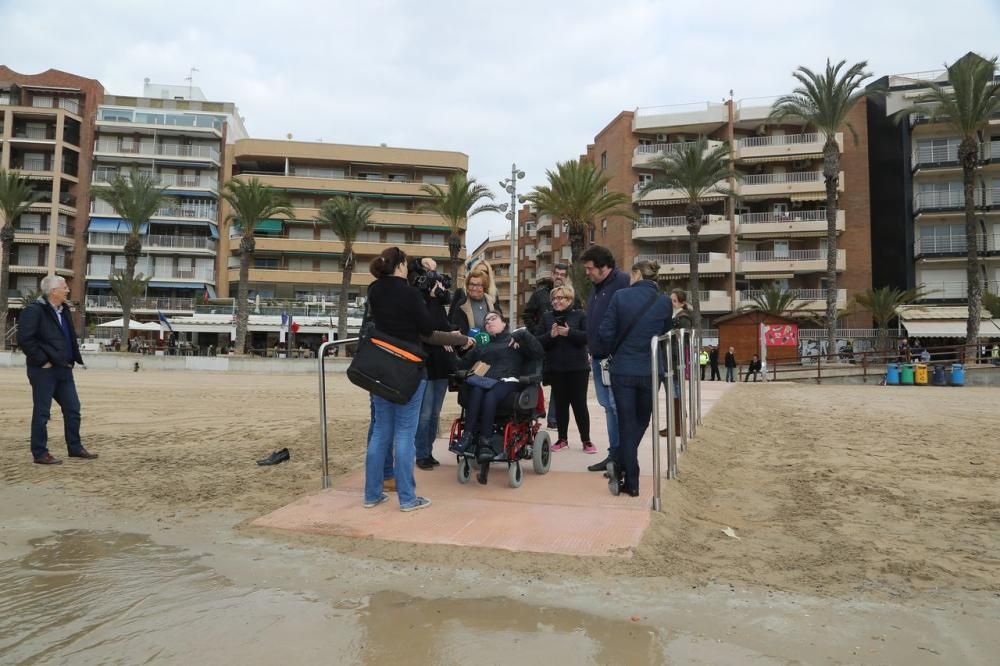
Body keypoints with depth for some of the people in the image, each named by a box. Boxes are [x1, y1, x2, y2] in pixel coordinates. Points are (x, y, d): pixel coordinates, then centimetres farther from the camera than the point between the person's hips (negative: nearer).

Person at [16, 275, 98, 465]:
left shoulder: (64, 310, 13)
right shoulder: (34, 310, -13)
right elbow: (24, 338, -20)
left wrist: (73, 357, 13)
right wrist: (42, 360, -18)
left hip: (63, 369, 8)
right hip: (43, 371, -8)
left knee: (72, 408, 11)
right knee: (42, 412, 1)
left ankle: (75, 448, 21)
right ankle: (40, 453, 10)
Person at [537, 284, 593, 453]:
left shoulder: (580, 315, 1)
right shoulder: (546, 317, 9)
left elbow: (588, 336, -11)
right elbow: (538, 341, 2)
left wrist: (569, 332, -22)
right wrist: (551, 335, -17)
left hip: (578, 368, -3)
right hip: (555, 368, 3)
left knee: (579, 404, 1)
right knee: (560, 404, 9)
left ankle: (586, 440, 10)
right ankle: (562, 439, 20)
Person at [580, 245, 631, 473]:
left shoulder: (623, 282, -12)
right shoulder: (597, 287, 18)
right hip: (599, 358, 9)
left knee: (618, 406, -7)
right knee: (608, 406, 12)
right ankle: (615, 453, 19)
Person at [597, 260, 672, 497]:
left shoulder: (620, 296, -8)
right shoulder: (664, 302, -2)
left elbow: (605, 332, -8)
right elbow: (664, 335, 10)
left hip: (623, 369, -1)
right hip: (651, 370, 1)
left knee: (627, 424, 7)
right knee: (641, 421, 21)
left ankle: (631, 483, 8)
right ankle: (620, 464, 13)